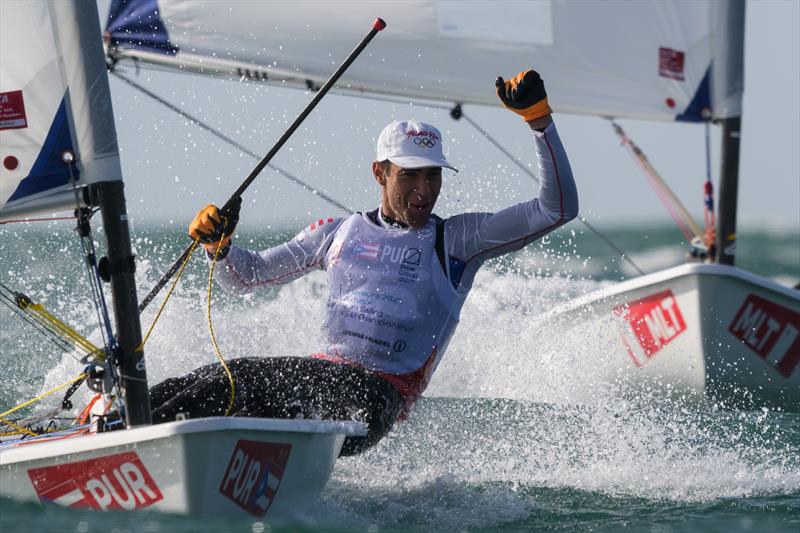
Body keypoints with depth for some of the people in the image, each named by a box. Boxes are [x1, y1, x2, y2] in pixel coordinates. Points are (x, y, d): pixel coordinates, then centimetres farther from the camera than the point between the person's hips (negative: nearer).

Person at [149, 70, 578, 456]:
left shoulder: (458, 239, 6)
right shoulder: (341, 232, 16)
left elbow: (558, 208, -2)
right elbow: (246, 276, 24)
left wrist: (538, 119, -10)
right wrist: (217, 245, 1)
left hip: (380, 390, -3)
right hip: (320, 372, 3)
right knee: (220, 379, -23)